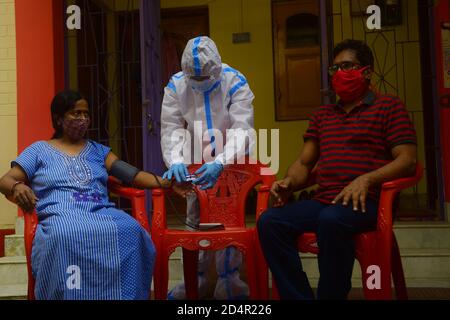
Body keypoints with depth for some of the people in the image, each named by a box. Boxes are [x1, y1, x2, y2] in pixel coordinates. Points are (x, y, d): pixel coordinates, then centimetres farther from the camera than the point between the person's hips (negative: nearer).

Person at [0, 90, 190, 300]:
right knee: (66, 236, -40)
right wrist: (17, 187, -16)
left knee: (130, 230, -33)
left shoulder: (98, 150, 25)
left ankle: (124, 296, -21)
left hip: (101, 212, 2)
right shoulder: (39, 150, 19)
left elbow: (131, 174, 12)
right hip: (61, 215, -2)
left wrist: (167, 183, -4)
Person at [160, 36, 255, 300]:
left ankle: (229, 282, 15)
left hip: (231, 161, -3)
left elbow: (242, 129, -30)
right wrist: (175, 161, -36)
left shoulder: (235, 83, -21)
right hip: (196, 162, 3)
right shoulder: (176, 85, -12)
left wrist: (220, 163, -45)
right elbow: (171, 129, -17)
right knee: (196, 219, 10)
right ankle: (196, 280, 25)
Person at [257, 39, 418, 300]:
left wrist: (366, 179, -20)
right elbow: (304, 163, 23)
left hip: (366, 202, -5)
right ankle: (299, 296, -14)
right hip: (323, 201, 6)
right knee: (270, 221, -20)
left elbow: (408, 160, -3)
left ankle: (331, 295, -20)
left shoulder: (389, 107, 8)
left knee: (331, 219, -38)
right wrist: (289, 183, -1)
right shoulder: (322, 115, 25)